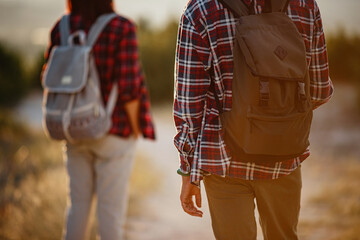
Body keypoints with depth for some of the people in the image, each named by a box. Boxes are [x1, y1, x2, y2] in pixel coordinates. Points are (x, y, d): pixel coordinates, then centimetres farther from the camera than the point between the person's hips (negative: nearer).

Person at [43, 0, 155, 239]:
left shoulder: (61, 29, -1)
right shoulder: (122, 29, -14)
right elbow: (128, 85, -18)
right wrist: (135, 129, -4)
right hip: (114, 131, -4)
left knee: (78, 204, 15)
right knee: (112, 210, 4)